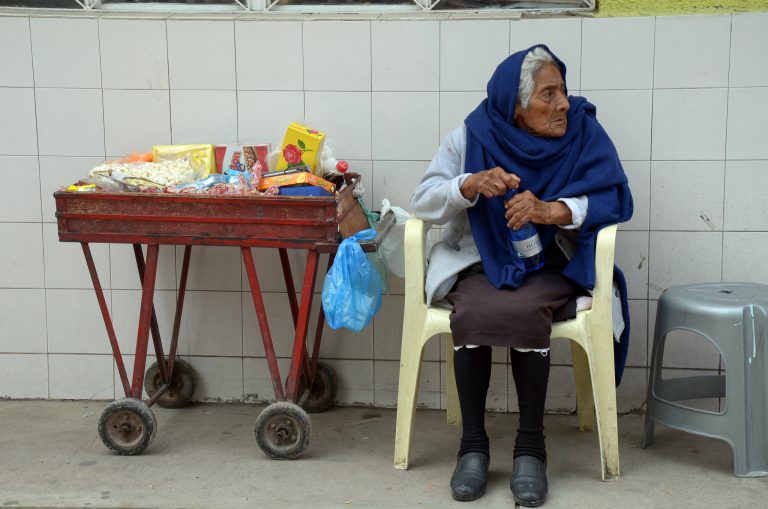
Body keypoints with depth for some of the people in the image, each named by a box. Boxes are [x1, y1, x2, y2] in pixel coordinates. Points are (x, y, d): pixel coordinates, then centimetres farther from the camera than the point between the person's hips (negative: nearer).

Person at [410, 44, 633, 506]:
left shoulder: (583, 131, -5)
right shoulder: (474, 135, -4)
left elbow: (616, 198, -14)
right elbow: (423, 202, -8)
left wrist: (552, 210, -30)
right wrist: (472, 184, -28)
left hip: (551, 264, -1)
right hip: (480, 261, 1)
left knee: (523, 311, -33)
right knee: (473, 313, -32)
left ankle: (531, 445, -19)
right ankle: (473, 442, -16)